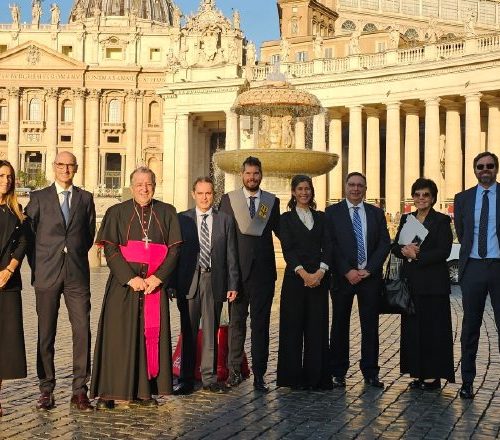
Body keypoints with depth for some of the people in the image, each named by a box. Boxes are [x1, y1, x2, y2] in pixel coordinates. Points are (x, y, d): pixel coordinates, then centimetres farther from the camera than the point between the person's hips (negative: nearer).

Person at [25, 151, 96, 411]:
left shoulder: (85, 198, 11)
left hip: (77, 274, 1)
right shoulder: (39, 198, 6)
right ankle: (46, 390, 12)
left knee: (82, 331, -5)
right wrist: (38, 266, 6)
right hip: (47, 274, -1)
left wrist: (75, 256, 12)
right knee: (46, 333, 4)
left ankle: (80, 390, 2)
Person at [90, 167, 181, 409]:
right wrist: (130, 278, -15)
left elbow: (174, 248, 2)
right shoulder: (117, 213, 3)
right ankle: (111, 392, 0)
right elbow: (110, 249, -4)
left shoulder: (167, 213, 8)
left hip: (155, 284, 2)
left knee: (151, 335, 2)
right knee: (119, 336, -4)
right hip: (123, 284, -2)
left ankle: (145, 391, 9)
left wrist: (158, 277, -10)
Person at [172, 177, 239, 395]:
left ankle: (209, 377, 15)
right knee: (188, 332, 3)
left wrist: (233, 285, -1)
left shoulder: (225, 220, 8)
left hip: (214, 281, 1)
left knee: (211, 332, 7)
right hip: (189, 281, -1)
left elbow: (231, 255, 6)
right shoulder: (182, 219, 6)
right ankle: (186, 379, 10)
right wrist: (173, 283, -3)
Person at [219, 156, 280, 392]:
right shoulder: (228, 199, 5)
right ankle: (235, 370, 15)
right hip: (237, 269, -1)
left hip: (263, 270, 1)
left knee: (261, 323, 3)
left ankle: (259, 374, 8)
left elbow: (280, 231, 12)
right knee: (236, 321, 6)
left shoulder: (272, 201, 9)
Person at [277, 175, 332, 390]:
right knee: (293, 326, -1)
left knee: (317, 327, 2)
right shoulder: (286, 219, 6)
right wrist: (304, 273, -16)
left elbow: (327, 246, 4)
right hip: (295, 277, -2)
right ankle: (294, 377, 6)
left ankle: (317, 377, 7)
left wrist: (320, 271, -12)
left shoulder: (321, 217, 14)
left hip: (319, 277, 2)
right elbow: (287, 249, -4)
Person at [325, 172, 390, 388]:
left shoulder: (376, 213, 11)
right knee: (340, 325, 3)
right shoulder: (332, 212, 3)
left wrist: (368, 270, -7)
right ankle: (338, 373, 10)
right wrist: (347, 271, -11)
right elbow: (330, 246, -4)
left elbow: (384, 244, 5)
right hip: (342, 277, -2)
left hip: (370, 276, 2)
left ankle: (370, 373, 10)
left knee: (370, 326, 4)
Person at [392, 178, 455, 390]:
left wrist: (417, 255, -14)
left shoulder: (442, 220, -2)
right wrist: (405, 250, -13)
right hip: (411, 282, 5)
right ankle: (418, 373, 14)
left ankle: (434, 375, 5)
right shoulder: (406, 219, 14)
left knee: (434, 328, -1)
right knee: (413, 327, 6)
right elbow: (395, 246, 9)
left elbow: (443, 251, -11)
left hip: (434, 283, -5)